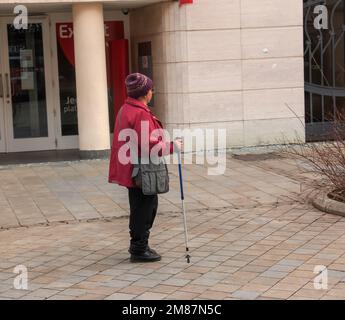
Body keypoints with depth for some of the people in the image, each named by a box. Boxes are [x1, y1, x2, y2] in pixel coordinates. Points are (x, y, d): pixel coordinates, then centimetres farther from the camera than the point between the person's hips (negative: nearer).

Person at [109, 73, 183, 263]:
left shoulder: (125, 110, 12)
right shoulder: (140, 114, -21)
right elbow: (150, 145, -25)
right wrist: (172, 146, -14)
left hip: (132, 169, 10)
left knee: (142, 208, 20)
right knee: (144, 209, 0)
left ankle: (138, 245, 31)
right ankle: (139, 250, 9)